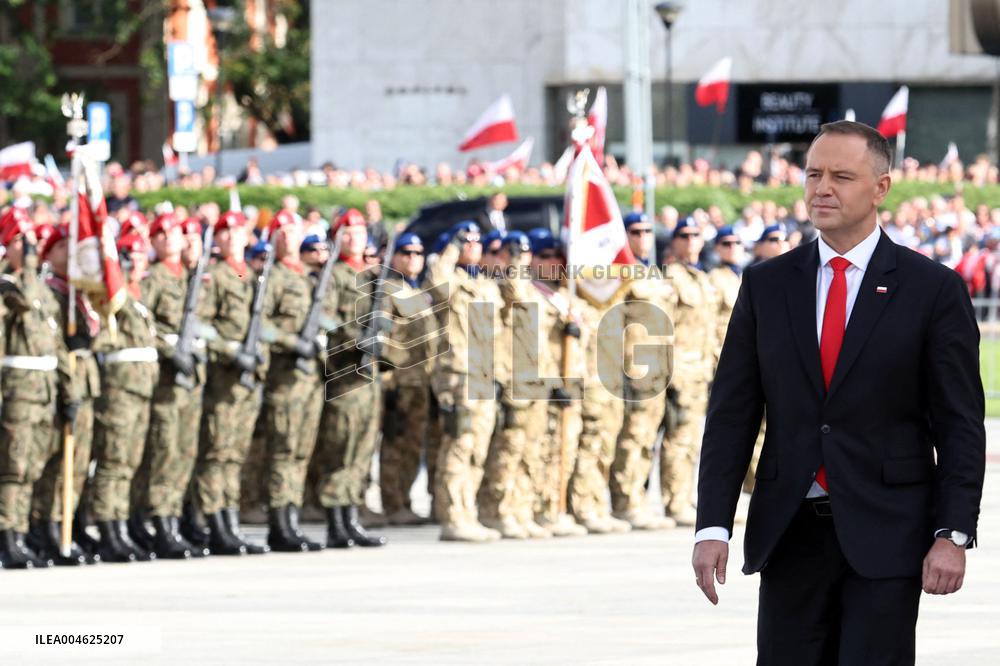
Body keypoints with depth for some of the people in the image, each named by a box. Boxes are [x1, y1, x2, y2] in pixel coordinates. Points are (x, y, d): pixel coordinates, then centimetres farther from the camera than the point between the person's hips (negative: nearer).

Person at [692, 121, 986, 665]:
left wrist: (953, 534, -10)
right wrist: (713, 525, -2)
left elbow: (960, 424, -2)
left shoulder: (933, 289, -1)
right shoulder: (766, 285, 7)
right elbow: (732, 412, 6)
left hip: (886, 535, -3)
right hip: (790, 532, 3)